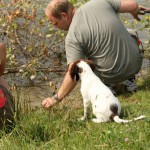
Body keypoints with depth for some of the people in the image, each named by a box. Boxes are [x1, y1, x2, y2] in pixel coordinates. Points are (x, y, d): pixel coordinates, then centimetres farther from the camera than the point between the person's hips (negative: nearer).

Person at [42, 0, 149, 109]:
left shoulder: (72, 37, -16)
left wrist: (56, 98, -12)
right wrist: (135, 11, 24)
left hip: (113, 76, -4)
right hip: (136, 64, 4)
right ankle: (129, 80, 24)